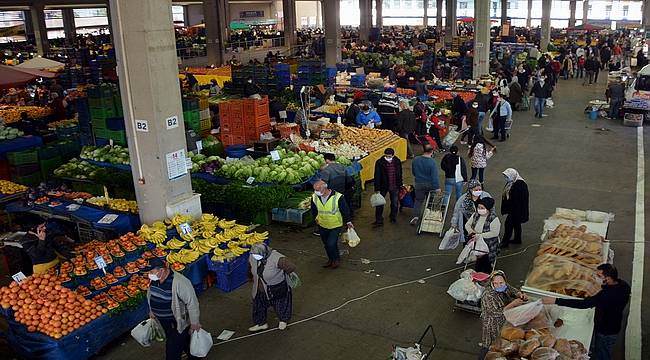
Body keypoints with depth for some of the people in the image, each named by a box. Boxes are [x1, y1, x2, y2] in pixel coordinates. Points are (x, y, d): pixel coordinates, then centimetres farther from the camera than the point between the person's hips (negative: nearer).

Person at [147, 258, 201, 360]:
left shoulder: (180, 282, -33)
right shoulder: (155, 279, -10)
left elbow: (192, 302, -26)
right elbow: (151, 294, 13)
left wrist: (194, 323, -19)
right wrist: (151, 310, 21)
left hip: (178, 322, -7)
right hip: (164, 321, 7)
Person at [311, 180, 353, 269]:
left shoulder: (338, 197, -24)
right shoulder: (314, 197, -12)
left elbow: (345, 210, -10)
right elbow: (314, 210, 9)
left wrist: (348, 222, -2)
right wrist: (316, 218, 15)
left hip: (335, 226, -4)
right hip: (322, 226, 4)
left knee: (331, 244, -12)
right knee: (326, 244, 16)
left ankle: (337, 259, 14)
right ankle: (331, 259, 39)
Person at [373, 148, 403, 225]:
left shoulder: (397, 161, -3)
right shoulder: (379, 163, -14)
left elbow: (400, 174, 10)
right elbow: (377, 176, -14)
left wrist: (400, 184, 12)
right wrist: (377, 189, -16)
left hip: (394, 187, 3)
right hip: (383, 186, -2)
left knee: (395, 203, 15)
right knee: (379, 203, 1)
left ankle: (393, 217, 34)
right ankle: (379, 221, 9)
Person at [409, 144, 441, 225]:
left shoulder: (415, 160, -7)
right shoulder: (432, 162, -21)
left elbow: (413, 172, 8)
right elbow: (434, 176, -20)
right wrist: (437, 187, -13)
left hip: (419, 184, 2)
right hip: (430, 185, -2)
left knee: (418, 200, 13)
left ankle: (416, 216, -1)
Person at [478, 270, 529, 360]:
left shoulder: (505, 286, -9)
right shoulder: (488, 295, -30)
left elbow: (514, 291, 8)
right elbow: (496, 313, -31)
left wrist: (521, 295, -16)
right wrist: (513, 304, -32)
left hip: (505, 321, 7)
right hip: (493, 327, -7)